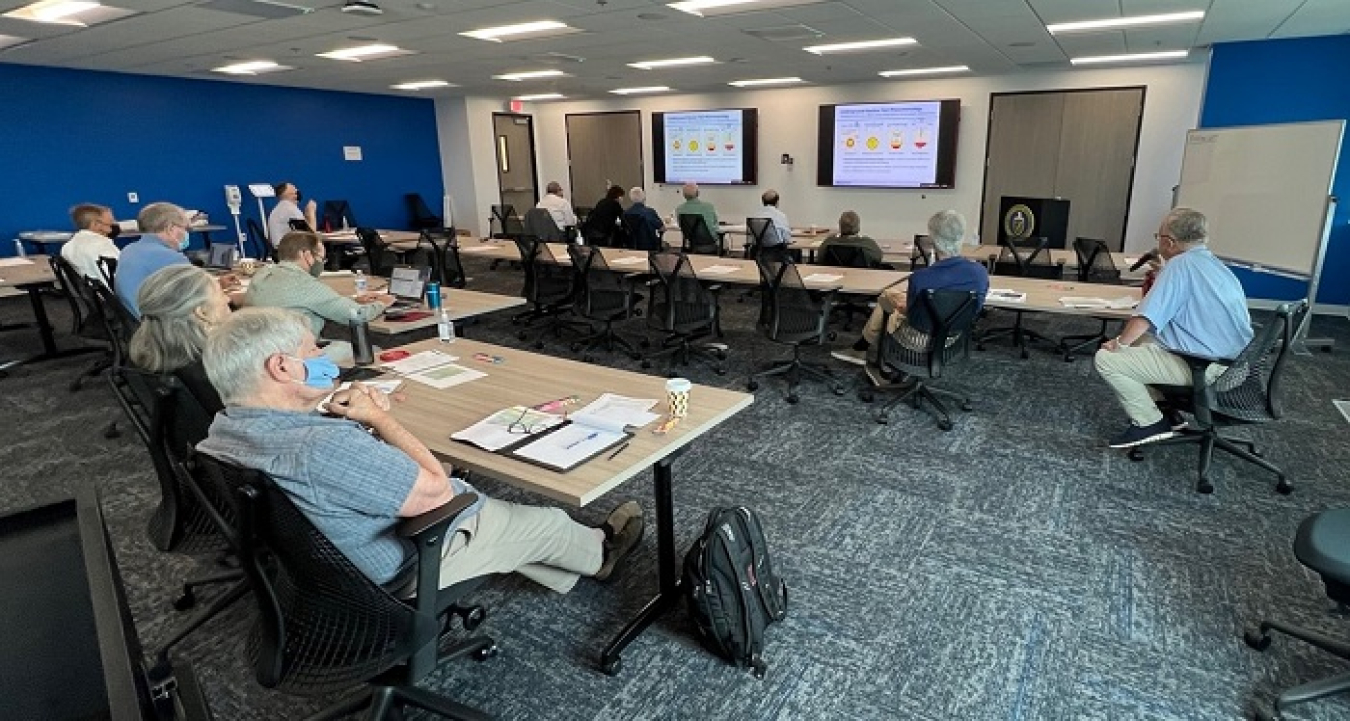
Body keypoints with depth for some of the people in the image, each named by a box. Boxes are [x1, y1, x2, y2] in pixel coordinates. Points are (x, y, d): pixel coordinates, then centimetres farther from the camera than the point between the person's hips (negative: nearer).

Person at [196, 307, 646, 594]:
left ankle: (569, 568, 45)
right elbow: (437, 493, -30)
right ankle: (601, 554, 46)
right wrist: (378, 417, -21)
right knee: (546, 521, 14)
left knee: (495, 510, 27)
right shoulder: (325, 449, -41)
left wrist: (344, 412, -13)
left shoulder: (225, 429, -10)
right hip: (402, 568, -8)